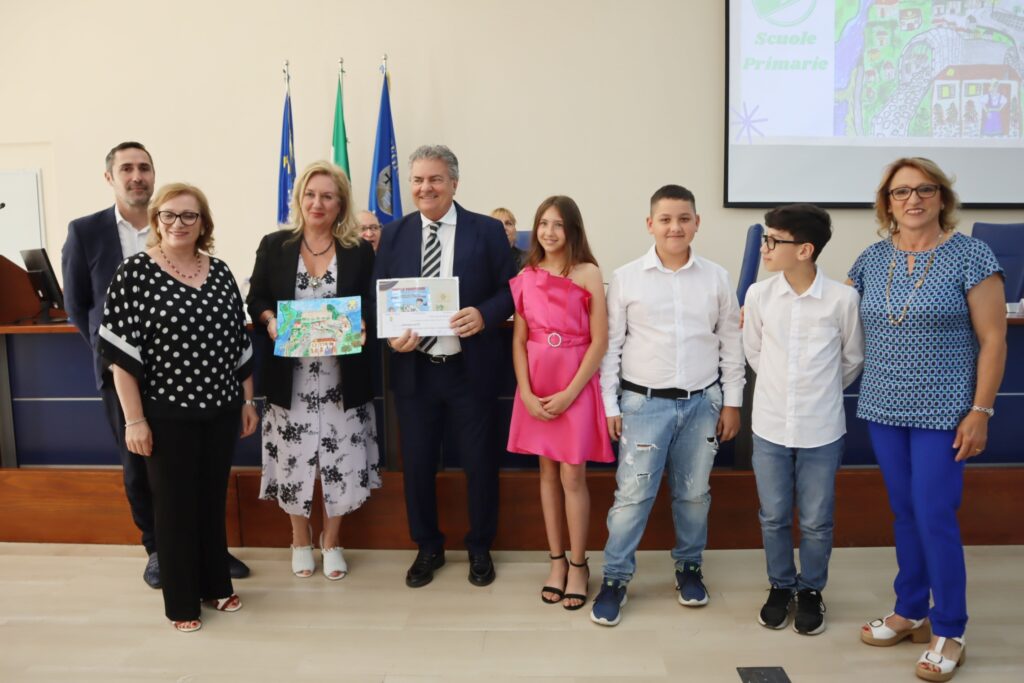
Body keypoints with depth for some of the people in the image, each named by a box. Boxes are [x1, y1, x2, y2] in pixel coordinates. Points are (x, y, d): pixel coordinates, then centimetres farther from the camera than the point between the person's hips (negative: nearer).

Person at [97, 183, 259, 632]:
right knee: (175, 505, 8)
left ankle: (216, 585, 32)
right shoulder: (136, 271, -9)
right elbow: (121, 351, -11)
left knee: (214, 499, 16)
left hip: (221, 409, 4)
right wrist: (134, 419, -14)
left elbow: (239, 342, 10)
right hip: (168, 414, -4)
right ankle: (181, 602, 24)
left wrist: (248, 400, 10)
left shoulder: (220, 272, 5)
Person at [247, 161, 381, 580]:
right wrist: (270, 322, -14)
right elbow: (255, 301, 6)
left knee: (341, 459, 6)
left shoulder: (360, 250, 2)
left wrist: (360, 325, -18)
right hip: (291, 377, 0)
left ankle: (331, 540, 29)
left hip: (342, 378, 0)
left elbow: (373, 306, 3)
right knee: (294, 459, 9)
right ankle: (300, 540, 32)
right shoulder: (274, 246, 3)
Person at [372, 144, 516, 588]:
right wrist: (391, 334, -13)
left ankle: (480, 548, 32)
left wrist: (484, 314, -21)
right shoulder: (393, 235, 6)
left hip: (471, 368, -2)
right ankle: (427, 548, 34)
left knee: (479, 463, 10)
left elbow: (510, 289, -1)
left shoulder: (487, 231, -1)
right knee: (417, 464, 12)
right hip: (413, 369, 2)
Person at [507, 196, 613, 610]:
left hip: (576, 385, -3)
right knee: (547, 472, 11)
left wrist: (569, 393, -14)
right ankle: (556, 562, 24)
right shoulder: (526, 277, 5)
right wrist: (526, 393, -8)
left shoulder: (588, 274, -6)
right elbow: (518, 341, 4)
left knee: (572, 476, 1)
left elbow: (599, 341, -9)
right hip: (536, 387, 4)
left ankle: (578, 565, 18)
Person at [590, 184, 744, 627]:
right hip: (644, 403, -2)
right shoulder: (625, 278, -3)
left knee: (694, 493, 13)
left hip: (702, 403, 2)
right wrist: (610, 405, -1)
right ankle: (615, 578, 13)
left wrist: (731, 402, 6)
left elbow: (731, 344, 7)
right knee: (632, 494, -1)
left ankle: (689, 566, 33)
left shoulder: (717, 278, 2)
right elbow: (611, 345, 0)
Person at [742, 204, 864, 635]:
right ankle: (781, 587, 34)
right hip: (769, 426, 2)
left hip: (822, 430, -1)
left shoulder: (842, 298, -13)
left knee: (816, 520, 11)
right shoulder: (758, 295, -8)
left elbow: (852, 360, 4)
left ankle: (811, 591, 33)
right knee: (773, 516, 13)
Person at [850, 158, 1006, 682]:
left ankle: (949, 632, 17)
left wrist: (980, 411, -11)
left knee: (935, 517, -2)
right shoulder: (872, 259, 6)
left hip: (942, 412, -4)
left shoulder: (971, 256, -7)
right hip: (883, 408, 4)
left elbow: (993, 340, -7)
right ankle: (910, 612, 30)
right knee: (904, 513, 14)